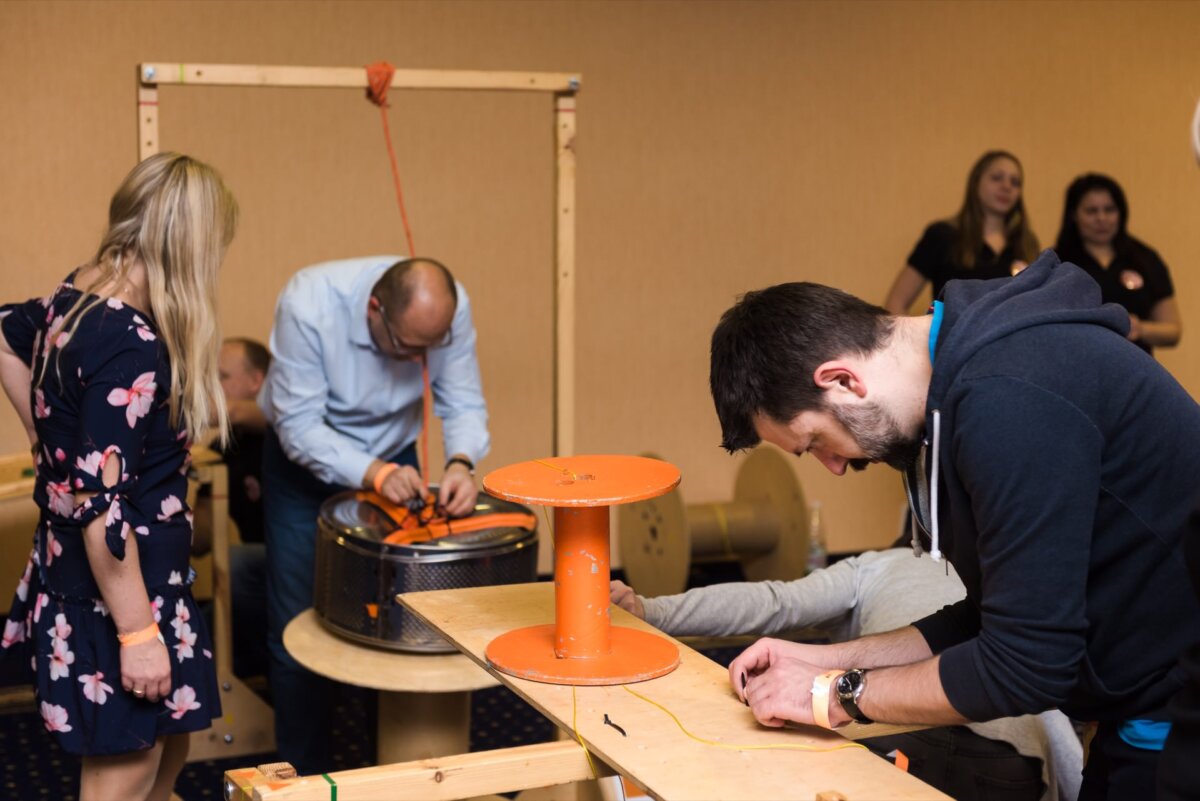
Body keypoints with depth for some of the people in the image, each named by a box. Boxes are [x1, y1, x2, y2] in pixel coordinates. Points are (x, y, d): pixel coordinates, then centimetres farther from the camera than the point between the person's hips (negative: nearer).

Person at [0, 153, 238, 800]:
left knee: (166, 742, 23)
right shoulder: (132, 347, -27)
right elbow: (100, 508, -28)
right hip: (115, 587, -9)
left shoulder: (72, 300, 1)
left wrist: (56, 441, 25)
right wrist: (138, 633, -22)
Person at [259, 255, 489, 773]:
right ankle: (305, 776, 18)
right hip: (305, 458, -2)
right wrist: (374, 475, -42)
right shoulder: (309, 305, -34)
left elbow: (463, 405, -17)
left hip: (393, 457, 3)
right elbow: (300, 426, -29)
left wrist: (460, 464, -38)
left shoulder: (449, 309, -25)